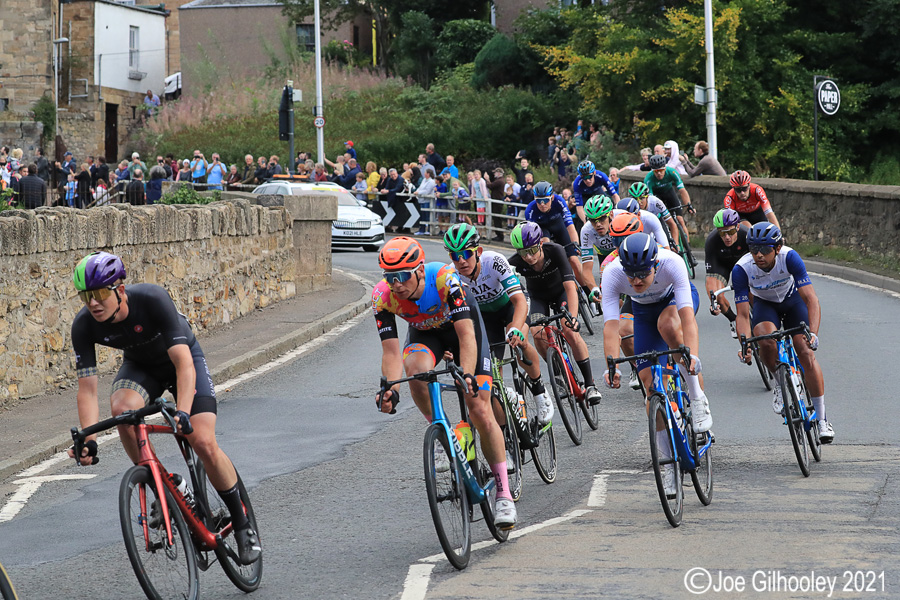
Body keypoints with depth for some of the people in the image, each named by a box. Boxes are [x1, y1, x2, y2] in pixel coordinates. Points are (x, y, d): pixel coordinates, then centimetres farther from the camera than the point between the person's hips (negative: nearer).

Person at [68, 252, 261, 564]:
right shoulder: (84, 325, -25)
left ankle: (241, 524, 5)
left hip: (182, 359, -3)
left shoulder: (153, 299, -37)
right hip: (140, 365, 3)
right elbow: (87, 388, -23)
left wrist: (182, 412, -55)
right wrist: (88, 440, -37)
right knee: (122, 409, -31)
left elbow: (184, 364, -41)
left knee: (204, 444, -17)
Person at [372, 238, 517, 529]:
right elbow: (391, 351, -29)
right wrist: (391, 389, -46)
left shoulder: (445, 278, -39)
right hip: (425, 332, 3)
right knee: (416, 369, -34)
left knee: (480, 410, -10)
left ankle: (504, 493, 0)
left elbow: (466, 336, -42)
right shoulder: (382, 296, -29)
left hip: (462, 323, -2)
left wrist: (468, 376, -58)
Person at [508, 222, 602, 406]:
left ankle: (590, 384, -12)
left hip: (561, 292, -2)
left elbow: (570, 287, -40)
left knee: (570, 332, -24)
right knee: (538, 335, -23)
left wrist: (573, 317, -53)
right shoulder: (516, 263, -30)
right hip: (538, 297, 2)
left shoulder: (555, 251, -35)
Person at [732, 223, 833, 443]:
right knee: (765, 340, -31)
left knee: (806, 352, -15)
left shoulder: (790, 257, -34)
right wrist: (746, 346, -44)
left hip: (792, 299, 0)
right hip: (765, 304, 0)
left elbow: (811, 299, -36)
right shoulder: (741, 269, -31)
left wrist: (813, 333, -50)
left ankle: (821, 418, -3)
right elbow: (743, 315, -27)